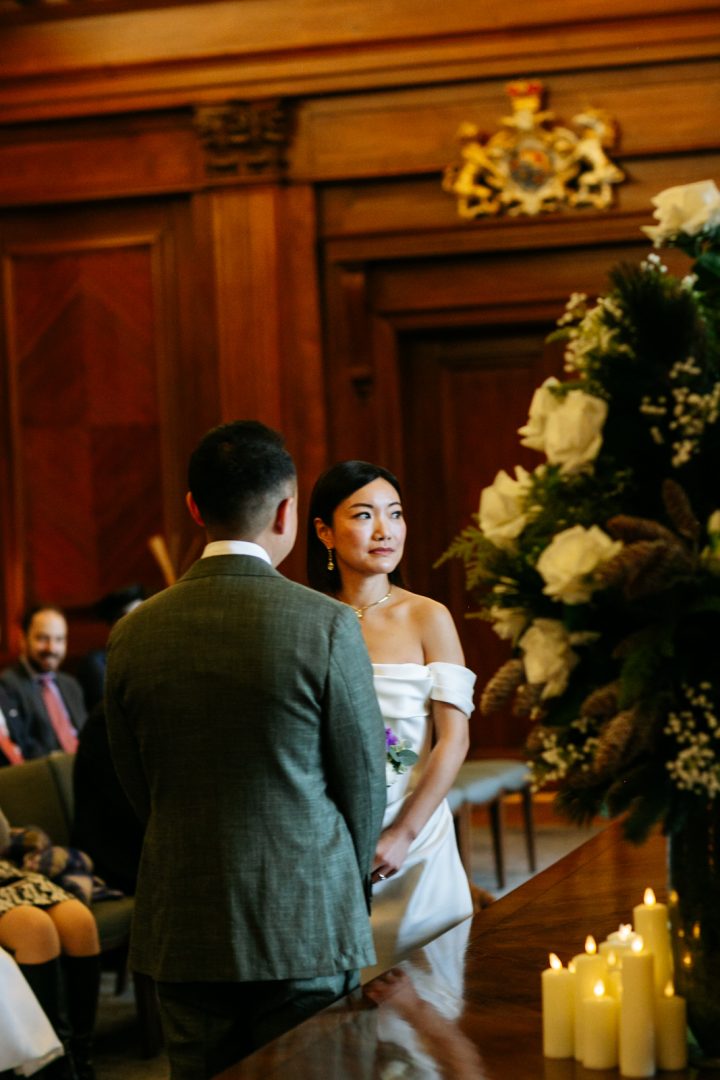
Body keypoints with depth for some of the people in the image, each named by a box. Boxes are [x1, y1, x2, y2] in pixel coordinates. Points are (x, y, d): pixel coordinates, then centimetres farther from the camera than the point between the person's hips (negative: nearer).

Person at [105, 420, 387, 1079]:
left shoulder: (134, 633, -1)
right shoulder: (327, 626, -12)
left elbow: (137, 789, 8)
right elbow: (363, 780, -2)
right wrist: (350, 884, 16)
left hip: (180, 927, 4)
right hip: (304, 926, -3)